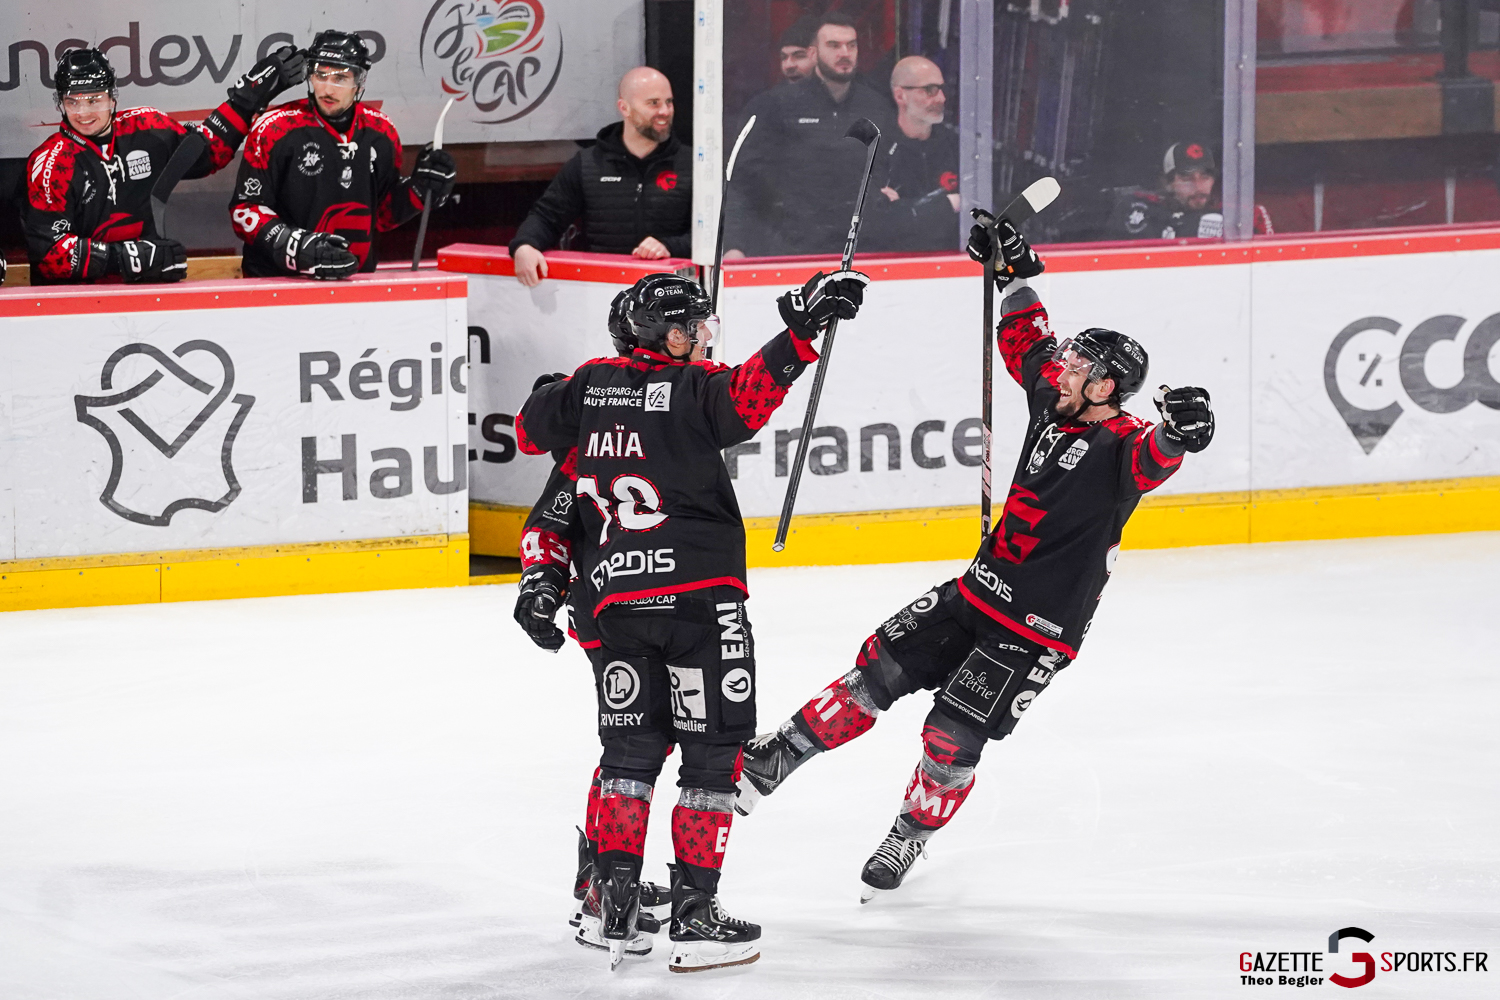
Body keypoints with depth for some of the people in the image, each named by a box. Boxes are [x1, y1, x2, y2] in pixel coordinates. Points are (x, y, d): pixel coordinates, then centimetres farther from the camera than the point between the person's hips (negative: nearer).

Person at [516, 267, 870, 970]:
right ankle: (694, 917, -1)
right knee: (711, 752, 2)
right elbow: (746, 399, -27)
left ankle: (614, 901, 4)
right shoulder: (693, 387, -6)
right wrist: (799, 333, -30)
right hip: (700, 594, -5)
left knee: (631, 748, 15)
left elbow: (531, 431, 24)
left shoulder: (591, 384, 10)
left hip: (613, 596, 5)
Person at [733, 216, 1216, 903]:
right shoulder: (1054, 406, 3)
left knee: (951, 738, -6)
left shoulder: (1119, 447, -20)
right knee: (878, 671, 4)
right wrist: (1016, 275, 17)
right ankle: (772, 760, 15)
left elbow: (1153, 458, -43)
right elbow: (1027, 344, 20)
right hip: (979, 589, 7)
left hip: (1038, 628, -7)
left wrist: (1180, 432, -64)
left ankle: (913, 837, 19)